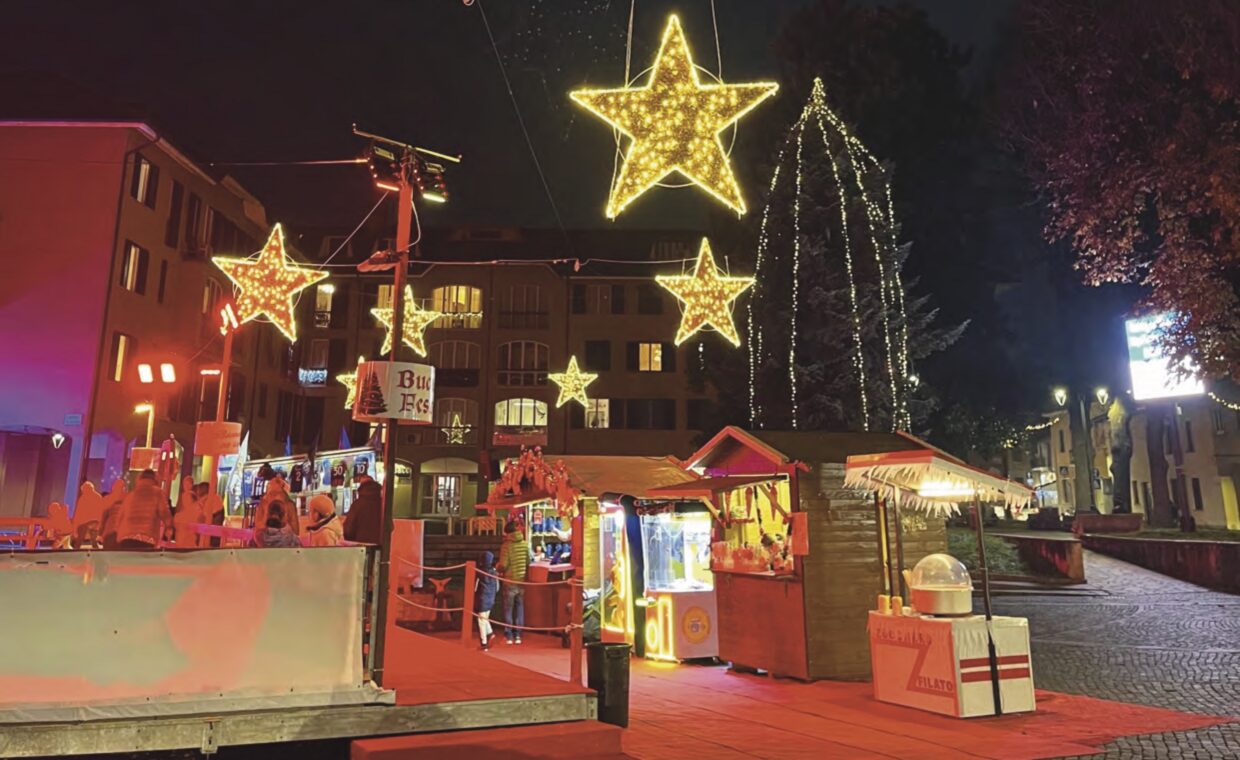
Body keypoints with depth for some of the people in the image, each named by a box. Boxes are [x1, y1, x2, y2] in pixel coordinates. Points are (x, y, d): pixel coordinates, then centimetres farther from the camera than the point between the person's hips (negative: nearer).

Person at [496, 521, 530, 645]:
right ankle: (518, 635, 15)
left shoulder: (506, 545, -15)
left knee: (508, 608, 7)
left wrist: (498, 568, 5)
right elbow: (528, 562, 4)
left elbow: (503, 565, -16)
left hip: (510, 580, -4)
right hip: (522, 580, 4)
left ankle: (509, 636, 10)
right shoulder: (525, 544, -1)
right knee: (519, 607, 12)